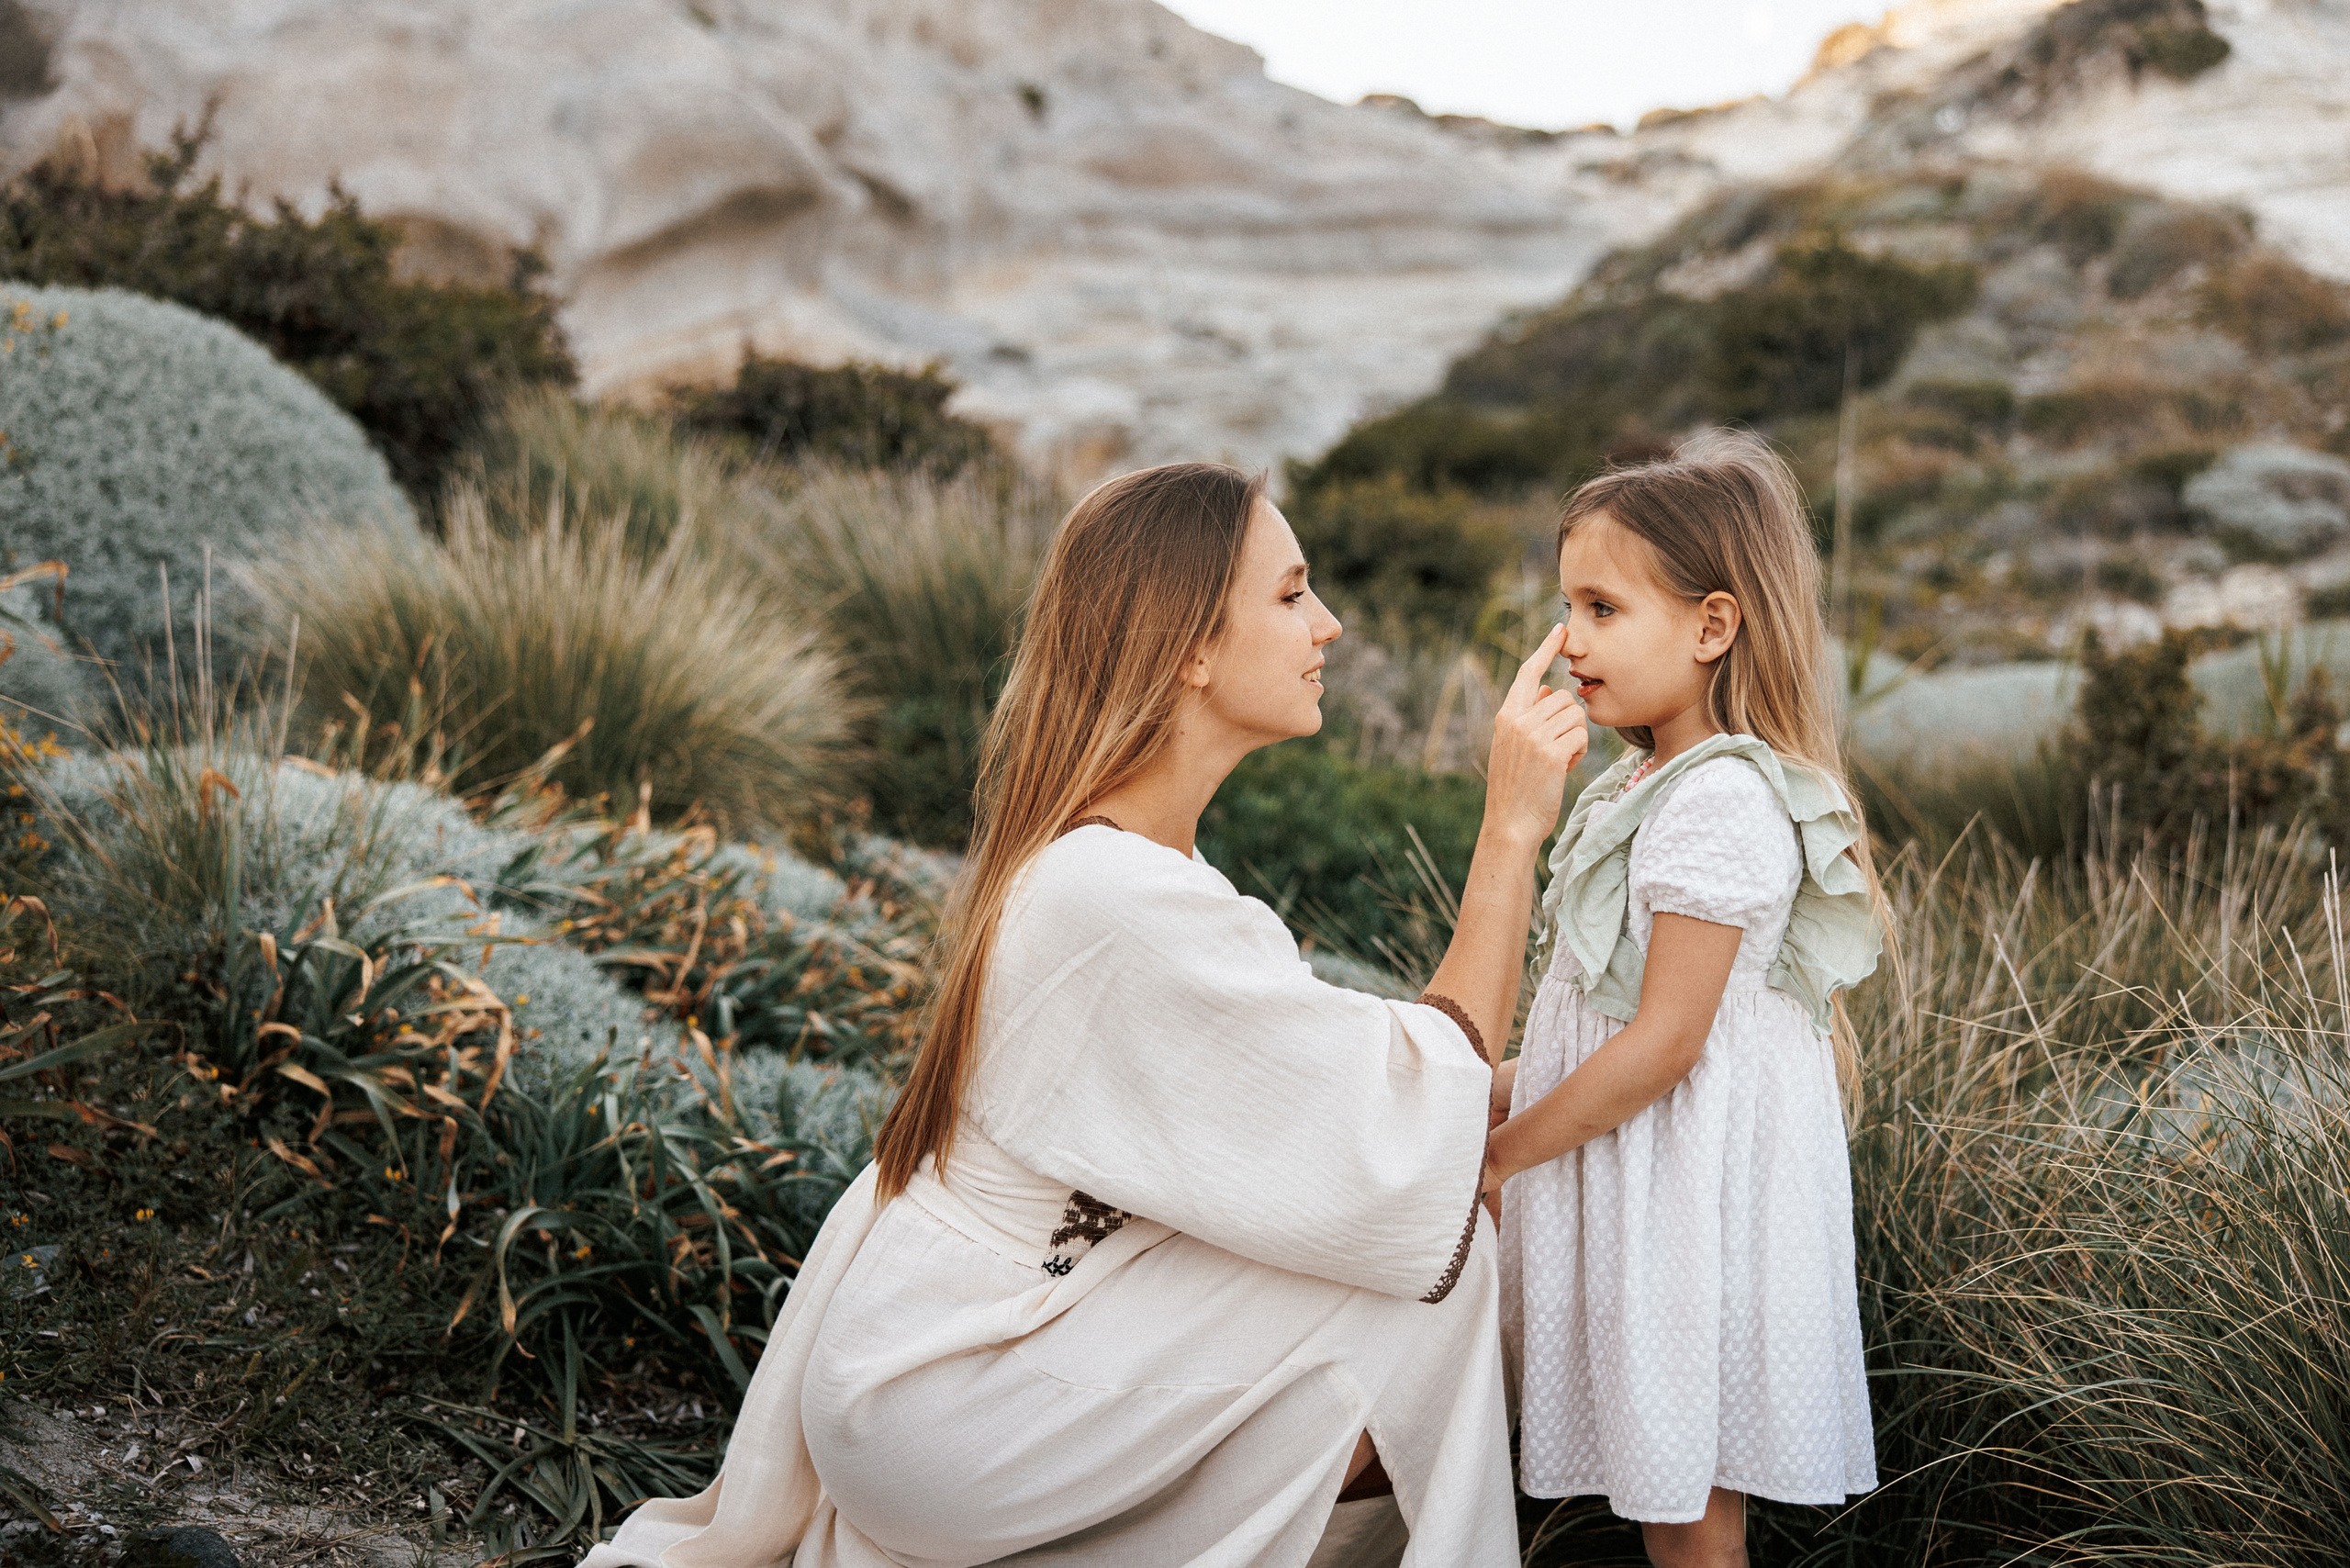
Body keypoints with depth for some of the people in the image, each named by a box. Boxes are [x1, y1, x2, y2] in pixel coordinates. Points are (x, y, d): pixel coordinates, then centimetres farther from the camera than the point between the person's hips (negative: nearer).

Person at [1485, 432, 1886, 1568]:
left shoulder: (1720, 802, -22)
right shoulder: (1648, 782, 10)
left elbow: (1664, 1042, -23)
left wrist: (1501, 1149, -15)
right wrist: (1505, 1084, 12)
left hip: (1689, 1192, -9)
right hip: (1633, 1167, 10)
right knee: (1655, 1473, 18)